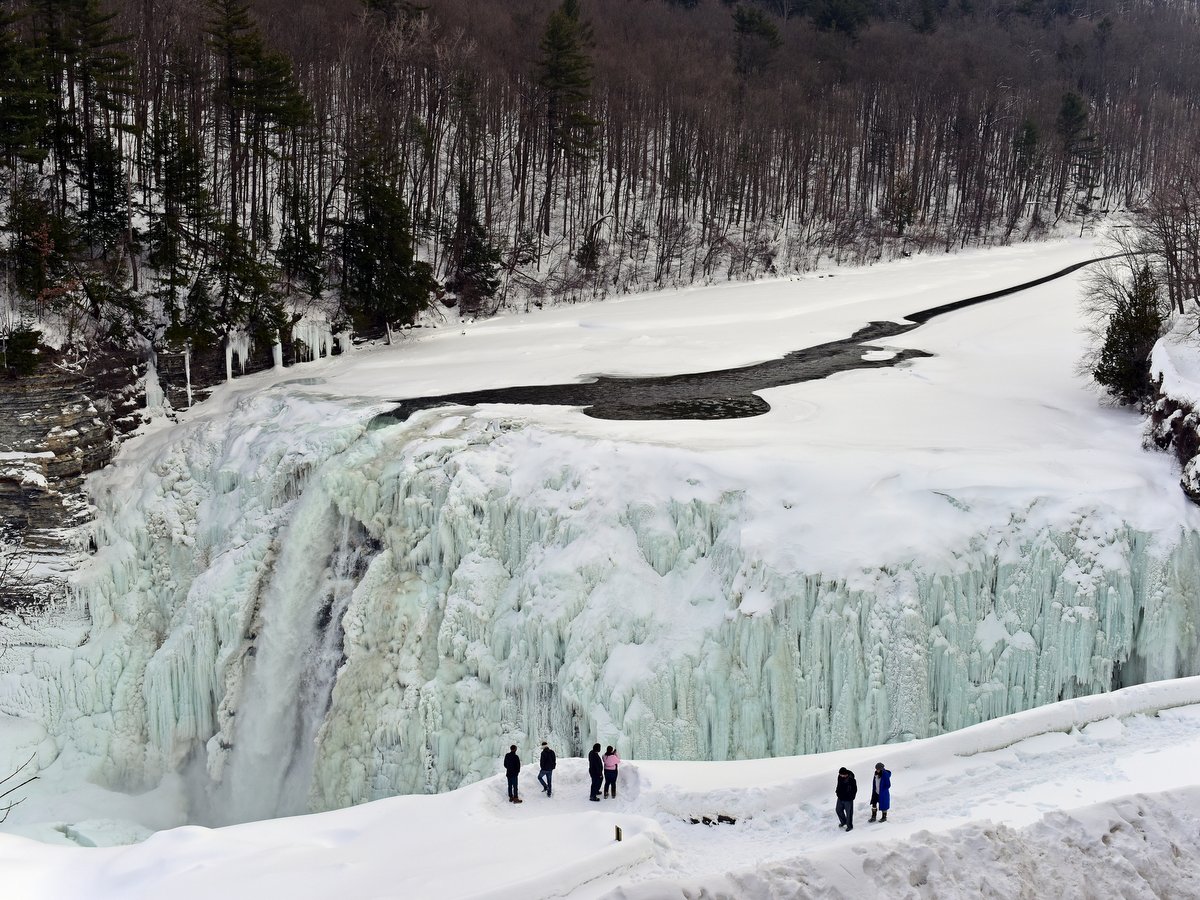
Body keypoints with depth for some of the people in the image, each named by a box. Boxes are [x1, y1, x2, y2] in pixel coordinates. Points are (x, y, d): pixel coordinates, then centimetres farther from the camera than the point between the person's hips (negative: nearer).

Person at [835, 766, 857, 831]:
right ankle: (843, 822, 41)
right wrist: (838, 792, 9)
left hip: (848, 800, -7)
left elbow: (854, 789, -15)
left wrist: (851, 797, -14)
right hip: (840, 798, 7)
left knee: (849, 813, 5)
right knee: (839, 810, 19)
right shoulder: (840, 777, -5)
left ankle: (849, 826, 20)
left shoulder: (851, 779, -24)